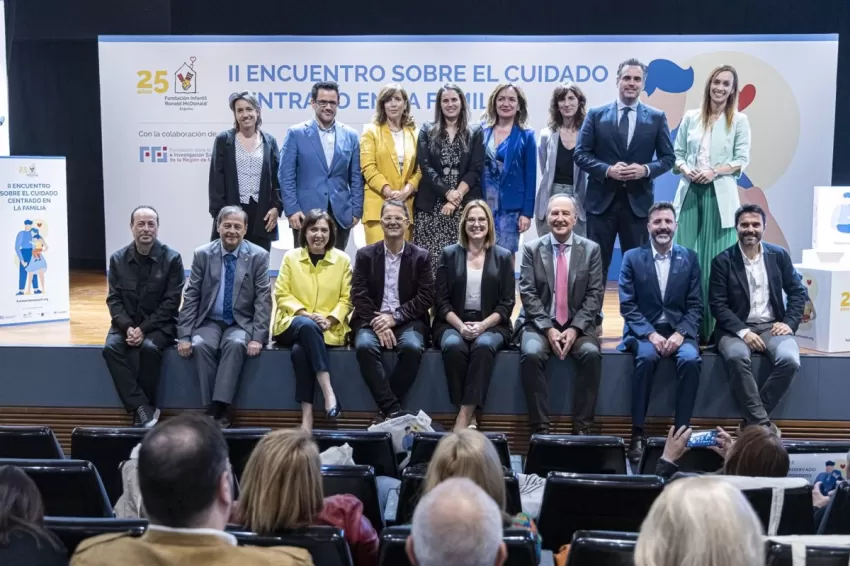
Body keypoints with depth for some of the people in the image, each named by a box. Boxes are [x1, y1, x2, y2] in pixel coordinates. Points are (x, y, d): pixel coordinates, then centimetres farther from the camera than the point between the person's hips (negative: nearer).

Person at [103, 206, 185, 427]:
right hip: (127, 323, 3)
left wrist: (144, 328, -18)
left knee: (149, 348, -33)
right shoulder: (118, 259, 3)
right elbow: (114, 299, 2)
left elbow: (171, 302, -9)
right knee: (111, 347, -26)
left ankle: (142, 409, -14)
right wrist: (128, 327, -16)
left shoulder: (172, 258, -6)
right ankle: (143, 408, -24)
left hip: (159, 324, -3)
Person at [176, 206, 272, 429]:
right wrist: (184, 335, -11)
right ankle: (211, 408, -23)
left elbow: (263, 299, -7)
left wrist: (258, 337, -18)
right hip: (210, 321, 1)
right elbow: (191, 297, -1)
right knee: (200, 345, -30)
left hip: (242, 323, -1)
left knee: (235, 344, -34)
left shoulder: (258, 256, -3)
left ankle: (221, 407, -30)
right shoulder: (202, 254, 1)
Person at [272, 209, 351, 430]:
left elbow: (346, 298, 5)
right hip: (293, 323, 0)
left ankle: (307, 412, -31)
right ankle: (328, 391, -40)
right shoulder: (291, 257, 6)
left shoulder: (342, 259, 6)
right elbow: (281, 294, 3)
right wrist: (304, 313, -13)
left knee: (300, 350, -32)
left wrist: (331, 319, -12)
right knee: (307, 326, -36)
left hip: (328, 329, 0)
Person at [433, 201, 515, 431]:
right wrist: (461, 325, -13)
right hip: (453, 323, 1)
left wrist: (483, 325, -14)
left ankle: (466, 413, -33)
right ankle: (469, 414, -23)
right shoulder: (449, 254, 8)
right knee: (453, 346, -33)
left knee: (484, 346, -35)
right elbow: (442, 301, 4)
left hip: (491, 325, 0)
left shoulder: (503, 256, 8)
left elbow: (507, 303, 3)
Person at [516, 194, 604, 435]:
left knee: (591, 353, -29)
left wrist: (575, 328, -14)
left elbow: (595, 295, -1)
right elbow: (528, 294, -4)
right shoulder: (532, 249, 4)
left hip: (578, 325, 1)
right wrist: (548, 328, -16)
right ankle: (540, 427, -23)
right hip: (540, 324, 0)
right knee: (531, 353, -31)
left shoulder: (591, 249, 5)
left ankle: (582, 426, -19)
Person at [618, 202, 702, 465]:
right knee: (646, 357, -33)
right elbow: (627, 305, -2)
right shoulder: (632, 258, 3)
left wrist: (680, 334, -14)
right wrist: (651, 334, -16)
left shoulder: (689, 258, 7)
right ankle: (637, 433, -25)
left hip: (679, 330, 1)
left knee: (690, 360, -30)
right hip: (644, 330, -1)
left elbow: (695, 305, 3)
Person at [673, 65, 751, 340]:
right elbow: (676, 153, 10)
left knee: (717, 260, -1)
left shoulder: (739, 120, 5)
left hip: (720, 195, -2)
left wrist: (714, 172, -14)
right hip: (690, 192, 2)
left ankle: (715, 326, 6)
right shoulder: (691, 118, 11)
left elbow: (742, 160, 1)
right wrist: (685, 169, -10)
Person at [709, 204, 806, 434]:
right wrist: (743, 331, -17)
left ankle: (752, 420, -16)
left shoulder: (779, 255, 8)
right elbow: (717, 304, -4)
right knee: (737, 357, -36)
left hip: (771, 326, 2)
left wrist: (790, 323, -4)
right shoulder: (722, 260, 0)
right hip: (736, 328, -2)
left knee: (789, 360, -29)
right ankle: (762, 423, -27)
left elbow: (798, 291, 13)